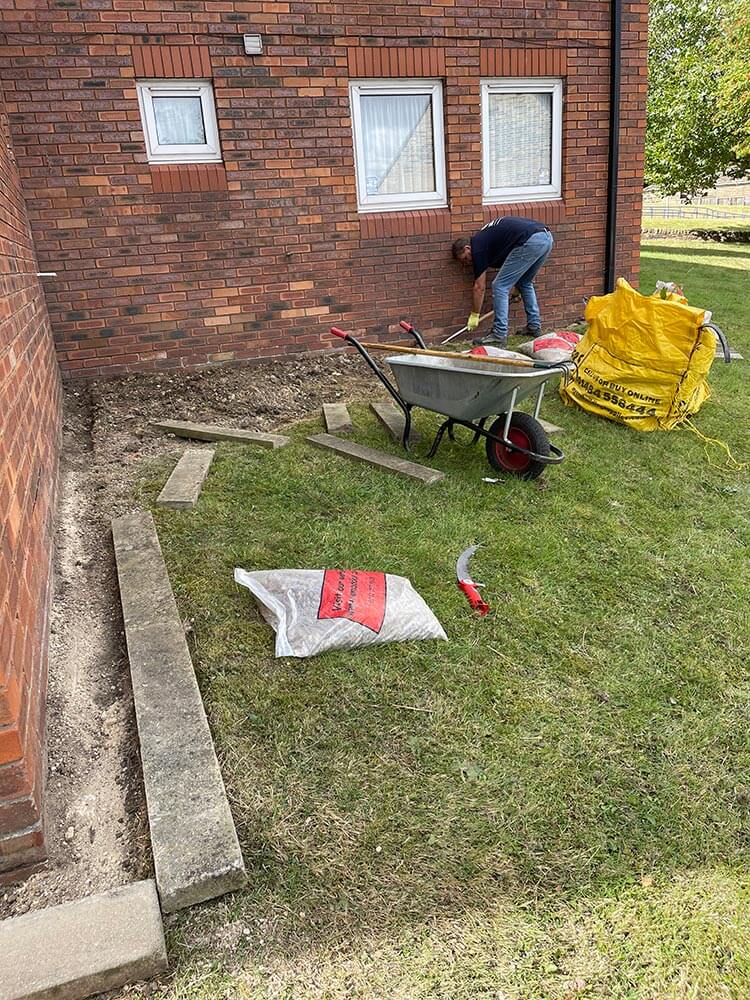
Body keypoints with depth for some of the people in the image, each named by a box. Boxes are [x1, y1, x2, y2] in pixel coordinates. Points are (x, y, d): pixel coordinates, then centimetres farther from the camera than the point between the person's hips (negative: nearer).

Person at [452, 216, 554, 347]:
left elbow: (479, 287, 8)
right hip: (547, 238, 9)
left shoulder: (478, 247, 5)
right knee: (525, 283, 27)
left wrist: (474, 316, 17)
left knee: (500, 286, 1)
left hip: (530, 242, -9)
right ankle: (534, 327, 30)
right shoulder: (485, 237, 28)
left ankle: (499, 335, 1)